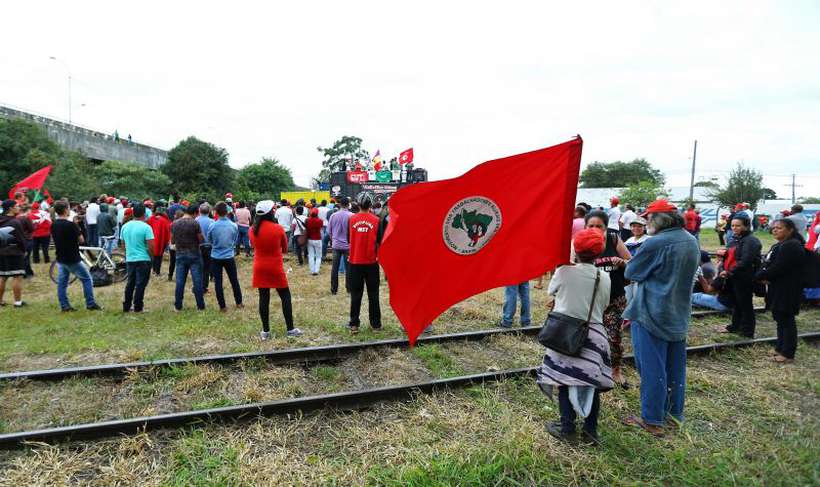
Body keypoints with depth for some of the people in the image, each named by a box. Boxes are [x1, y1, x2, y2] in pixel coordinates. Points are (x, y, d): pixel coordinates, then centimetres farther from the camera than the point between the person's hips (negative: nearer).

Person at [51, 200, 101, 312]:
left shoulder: (53, 225, 3)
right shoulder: (71, 224, -19)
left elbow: (56, 239, 14)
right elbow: (81, 240, -13)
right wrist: (77, 229, 3)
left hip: (60, 259, 7)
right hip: (73, 259, -7)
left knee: (62, 282, 10)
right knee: (87, 279, 6)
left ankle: (64, 306, 14)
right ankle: (90, 304, 7)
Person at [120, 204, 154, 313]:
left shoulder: (125, 226, 6)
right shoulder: (146, 227, -13)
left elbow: (123, 243, 16)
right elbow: (151, 246, -17)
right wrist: (152, 257, -1)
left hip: (129, 259, 6)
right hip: (143, 259, -6)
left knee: (130, 283, 16)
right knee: (141, 284, 2)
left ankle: (126, 306, 21)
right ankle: (138, 307, 6)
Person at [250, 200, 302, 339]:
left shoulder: (253, 230, -4)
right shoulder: (278, 228, -13)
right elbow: (285, 249, 0)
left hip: (260, 268, 3)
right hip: (276, 268, -3)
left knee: (264, 298, 9)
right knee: (285, 296, 8)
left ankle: (265, 331, 15)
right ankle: (290, 329, 11)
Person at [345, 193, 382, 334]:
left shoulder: (352, 219, -4)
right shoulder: (376, 220, -7)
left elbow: (349, 239, 7)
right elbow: (379, 242, -3)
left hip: (355, 262, 1)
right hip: (371, 262, -1)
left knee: (355, 294, 9)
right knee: (373, 294, 9)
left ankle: (354, 324, 10)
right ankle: (376, 323, 15)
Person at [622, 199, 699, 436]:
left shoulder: (655, 243, -20)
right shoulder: (691, 241, 5)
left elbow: (631, 273, -10)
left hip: (652, 314, -8)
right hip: (679, 314, 8)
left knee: (652, 368, 1)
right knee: (675, 365, 17)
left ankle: (653, 420, 10)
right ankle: (675, 412, 30)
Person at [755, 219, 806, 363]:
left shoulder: (792, 246, -18)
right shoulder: (778, 246, 16)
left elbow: (777, 269, -24)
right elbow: (767, 264, 11)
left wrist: (761, 276, -10)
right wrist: (763, 275, -9)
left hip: (787, 291, -10)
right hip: (778, 289, 10)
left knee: (786, 320, -2)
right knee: (780, 318, 16)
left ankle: (788, 354, 6)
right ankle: (780, 348, 26)